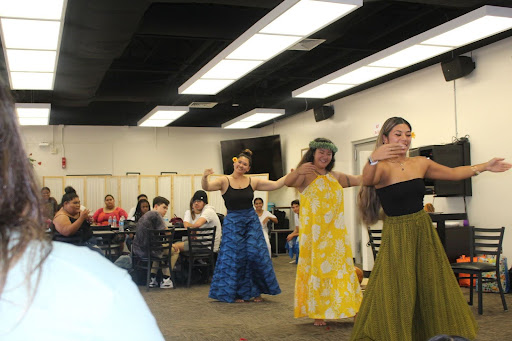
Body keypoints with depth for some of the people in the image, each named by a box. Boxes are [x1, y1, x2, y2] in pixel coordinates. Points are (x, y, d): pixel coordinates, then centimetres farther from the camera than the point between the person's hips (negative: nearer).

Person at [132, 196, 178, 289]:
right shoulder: (155, 214, -8)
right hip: (147, 250, -9)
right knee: (175, 251, 10)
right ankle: (165, 280, 9)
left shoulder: (145, 215, 21)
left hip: (136, 250, 9)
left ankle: (152, 278, 28)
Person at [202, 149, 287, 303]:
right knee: (235, 257, 2)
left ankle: (257, 291, 17)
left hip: (251, 221, 2)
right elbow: (206, 187, -21)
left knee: (256, 254, -1)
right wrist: (205, 177, -42)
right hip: (232, 222, -2)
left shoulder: (253, 182, 2)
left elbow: (276, 184, -1)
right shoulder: (224, 181, -5)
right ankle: (236, 293, 18)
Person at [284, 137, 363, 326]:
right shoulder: (306, 175, -5)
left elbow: (360, 180, 9)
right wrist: (298, 172, -46)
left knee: (342, 268, 7)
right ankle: (318, 312, 11)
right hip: (314, 232, -5)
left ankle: (352, 309, 16)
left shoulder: (335, 176, 13)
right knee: (316, 269, 2)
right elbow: (288, 182, -25)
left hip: (336, 232, 5)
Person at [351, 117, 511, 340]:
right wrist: (373, 159, -56)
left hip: (424, 232, 6)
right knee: (396, 295, -2)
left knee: (432, 290, 15)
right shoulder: (382, 167, -13)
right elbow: (367, 180, -36)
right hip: (397, 236, -6)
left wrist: (485, 166, 17)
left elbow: (453, 173, 19)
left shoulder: (420, 163, 5)